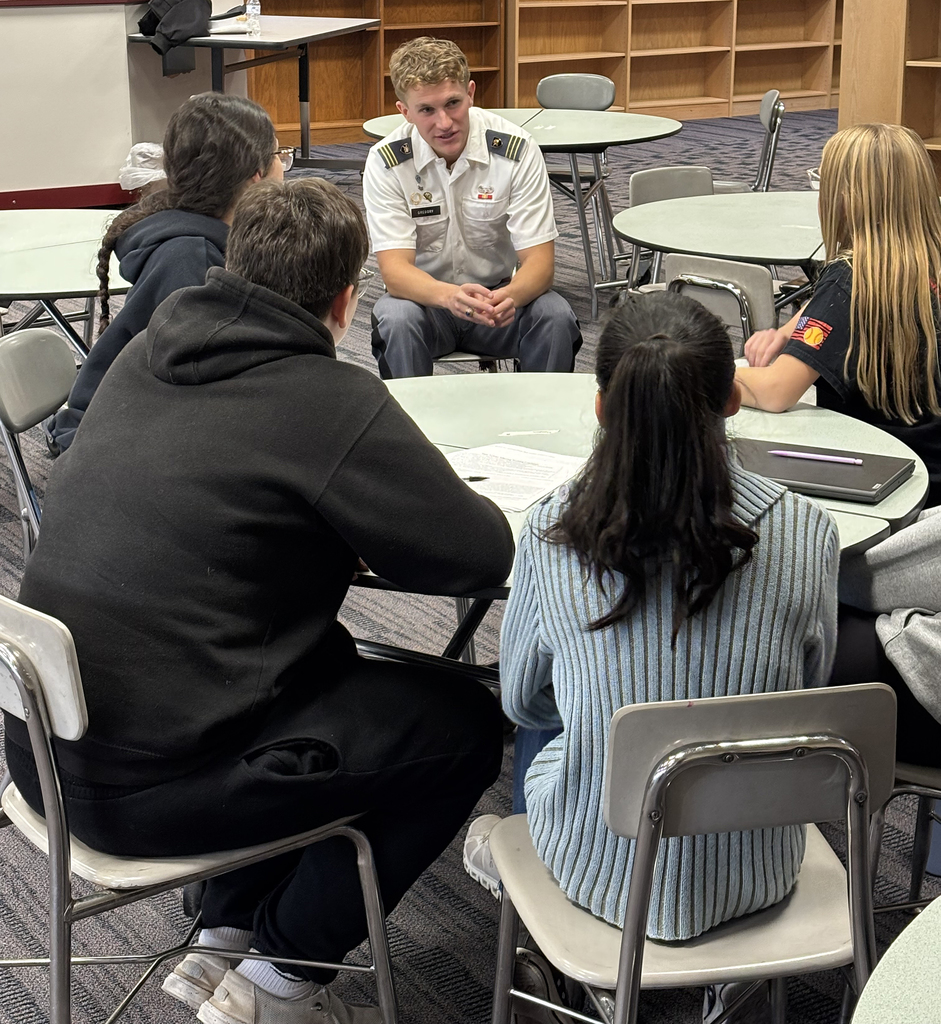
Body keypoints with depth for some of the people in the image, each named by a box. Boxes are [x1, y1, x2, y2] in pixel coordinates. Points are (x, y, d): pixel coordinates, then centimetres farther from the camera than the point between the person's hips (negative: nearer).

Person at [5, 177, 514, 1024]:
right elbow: (482, 554, -11)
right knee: (464, 725, 4)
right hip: (142, 786, -8)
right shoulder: (333, 403, -16)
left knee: (324, 656, 28)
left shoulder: (147, 354, 7)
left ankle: (226, 939, 27)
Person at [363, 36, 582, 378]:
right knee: (397, 320, -32)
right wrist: (449, 295, -43)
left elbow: (539, 259, -15)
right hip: (424, 297, -1)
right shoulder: (385, 161, -14)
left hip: (499, 297, 1)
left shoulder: (517, 150, -13)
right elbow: (394, 269, -20)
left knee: (555, 317, -27)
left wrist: (510, 296, -40)